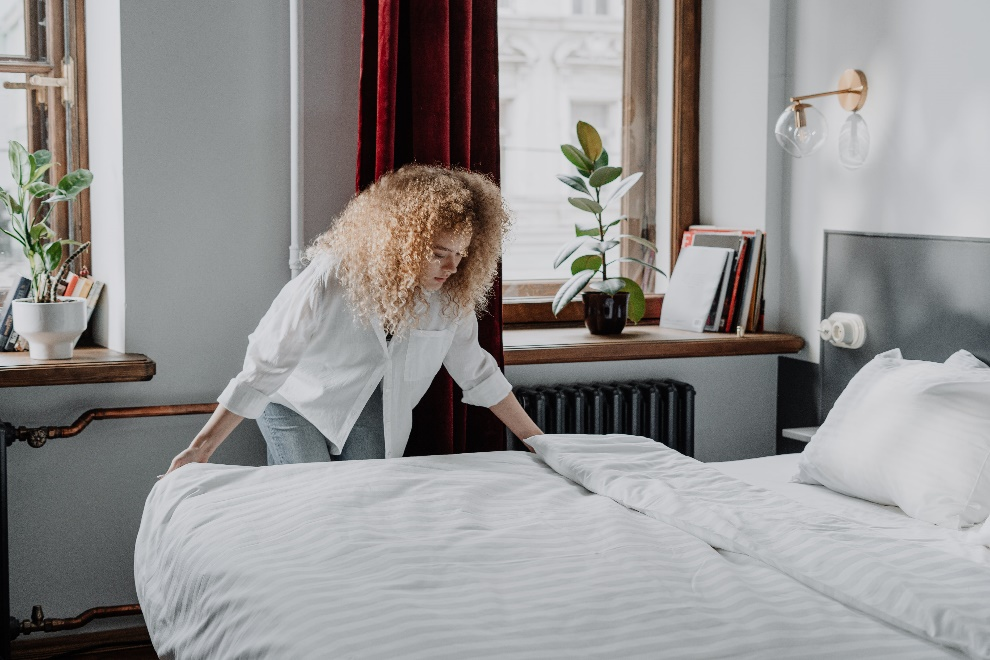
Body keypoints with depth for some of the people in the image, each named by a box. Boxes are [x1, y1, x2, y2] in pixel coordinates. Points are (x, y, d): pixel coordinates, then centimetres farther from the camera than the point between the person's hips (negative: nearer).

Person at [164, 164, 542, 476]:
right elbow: (265, 367, -30)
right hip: (297, 403, -4)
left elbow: (475, 371, -6)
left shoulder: (452, 294, -21)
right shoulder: (330, 279, -36)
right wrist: (202, 448, -29)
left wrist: (536, 439, -3)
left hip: (370, 406, 4)